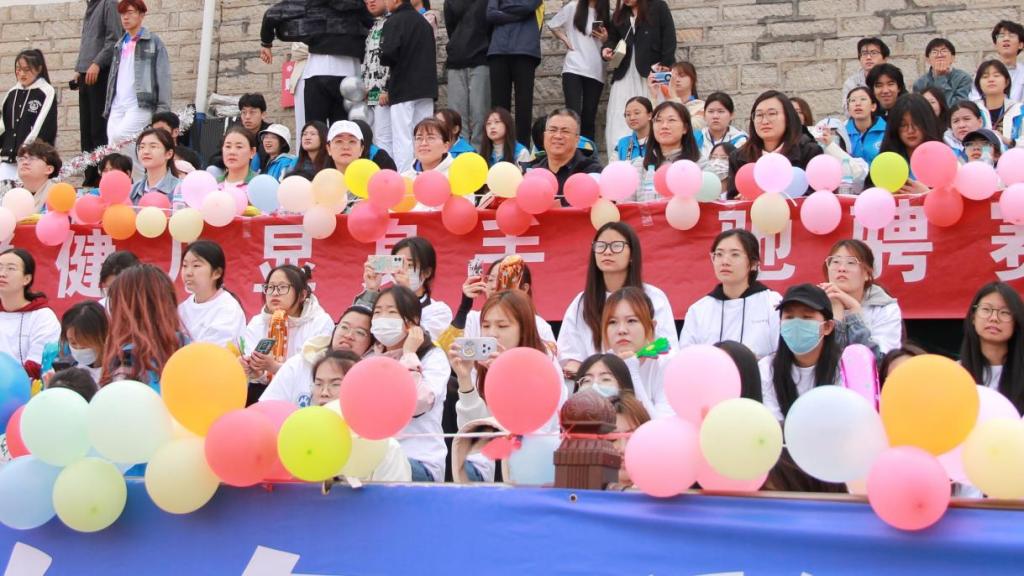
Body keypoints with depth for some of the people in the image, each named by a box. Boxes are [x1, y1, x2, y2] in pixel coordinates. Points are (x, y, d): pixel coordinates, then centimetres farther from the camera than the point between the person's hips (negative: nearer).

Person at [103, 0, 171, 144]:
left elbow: (163, 77, -5)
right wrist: (107, 107, 15)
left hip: (141, 106, -6)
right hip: (117, 107, 6)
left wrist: (163, 110, -14)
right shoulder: (120, 44, 20)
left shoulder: (153, 43, 1)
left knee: (120, 137, -25)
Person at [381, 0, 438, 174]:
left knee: (402, 140, -6)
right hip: (426, 88, 6)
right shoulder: (424, 21, 14)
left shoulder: (394, 21, -8)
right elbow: (431, 55, 16)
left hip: (403, 89, -6)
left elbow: (389, 54, -18)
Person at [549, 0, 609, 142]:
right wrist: (565, 40, 2)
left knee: (589, 117, 3)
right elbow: (553, 25, 16)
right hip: (573, 68, -3)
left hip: (595, 71, 3)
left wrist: (605, 39, -4)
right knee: (573, 114, -14)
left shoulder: (606, 14, 11)